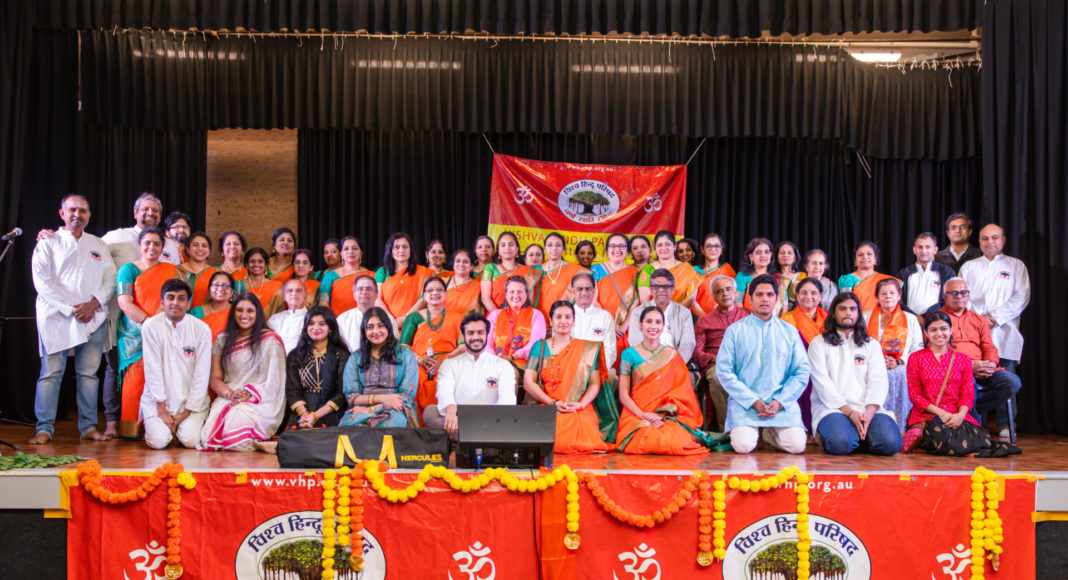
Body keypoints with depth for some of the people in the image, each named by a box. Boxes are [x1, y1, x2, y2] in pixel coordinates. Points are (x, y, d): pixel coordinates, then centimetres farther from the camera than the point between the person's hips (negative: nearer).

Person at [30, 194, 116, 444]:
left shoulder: (99, 245, 18)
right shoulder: (48, 243, 7)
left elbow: (110, 279, 11)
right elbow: (42, 282, -3)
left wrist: (94, 304, -7)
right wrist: (71, 309, -11)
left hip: (93, 318, 3)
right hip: (56, 317, -3)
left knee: (89, 372, 2)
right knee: (51, 372, -6)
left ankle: (89, 426, 6)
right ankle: (44, 428, -3)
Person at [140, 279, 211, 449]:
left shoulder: (202, 329, -5)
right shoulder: (150, 326, -6)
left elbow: (202, 374, -4)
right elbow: (152, 370, -7)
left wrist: (186, 412, -8)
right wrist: (162, 410, -11)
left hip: (191, 399, 0)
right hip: (157, 399, 0)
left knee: (191, 440, -19)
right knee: (159, 441, -19)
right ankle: (151, 425, 16)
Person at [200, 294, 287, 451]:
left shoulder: (271, 340, 4)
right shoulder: (222, 340, 17)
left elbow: (274, 382, -1)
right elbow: (215, 379, 12)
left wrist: (249, 396, -14)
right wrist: (230, 394, -9)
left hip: (259, 403, -3)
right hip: (227, 400, 3)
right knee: (208, 437, -27)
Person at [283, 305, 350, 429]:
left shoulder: (341, 355, 8)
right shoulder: (295, 355, 17)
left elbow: (341, 394, 0)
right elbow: (292, 391, 8)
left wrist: (316, 415, -11)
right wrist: (304, 414, -11)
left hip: (329, 413, -2)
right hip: (299, 413, 2)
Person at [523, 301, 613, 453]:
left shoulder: (587, 349, 13)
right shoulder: (540, 346, 13)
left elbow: (595, 383, 7)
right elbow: (528, 382, 4)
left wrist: (581, 404, -12)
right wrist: (552, 403, -9)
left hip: (580, 412, 0)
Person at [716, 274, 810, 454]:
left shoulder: (789, 331, 12)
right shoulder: (735, 330, 6)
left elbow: (802, 372, 7)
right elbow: (724, 371, -1)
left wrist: (780, 402, -8)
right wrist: (753, 401, -11)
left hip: (782, 403, 2)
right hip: (744, 402, -2)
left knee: (796, 445, -20)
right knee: (743, 445, -25)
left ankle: (768, 432, 12)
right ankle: (755, 431, 11)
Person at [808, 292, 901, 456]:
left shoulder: (872, 345, 19)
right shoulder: (819, 343, 10)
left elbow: (878, 381, 6)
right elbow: (822, 383, -2)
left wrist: (869, 411, -14)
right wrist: (849, 412, -15)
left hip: (868, 407, 3)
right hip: (832, 407, -2)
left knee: (891, 442, -26)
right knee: (840, 443, -34)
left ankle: (859, 435, 2)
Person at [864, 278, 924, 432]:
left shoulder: (910, 319, 21)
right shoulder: (866, 317, 21)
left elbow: (918, 349, 10)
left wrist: (899, 362, -8)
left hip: (901, 369, 0)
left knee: (901, 377, -34)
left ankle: (899, 428, -32)